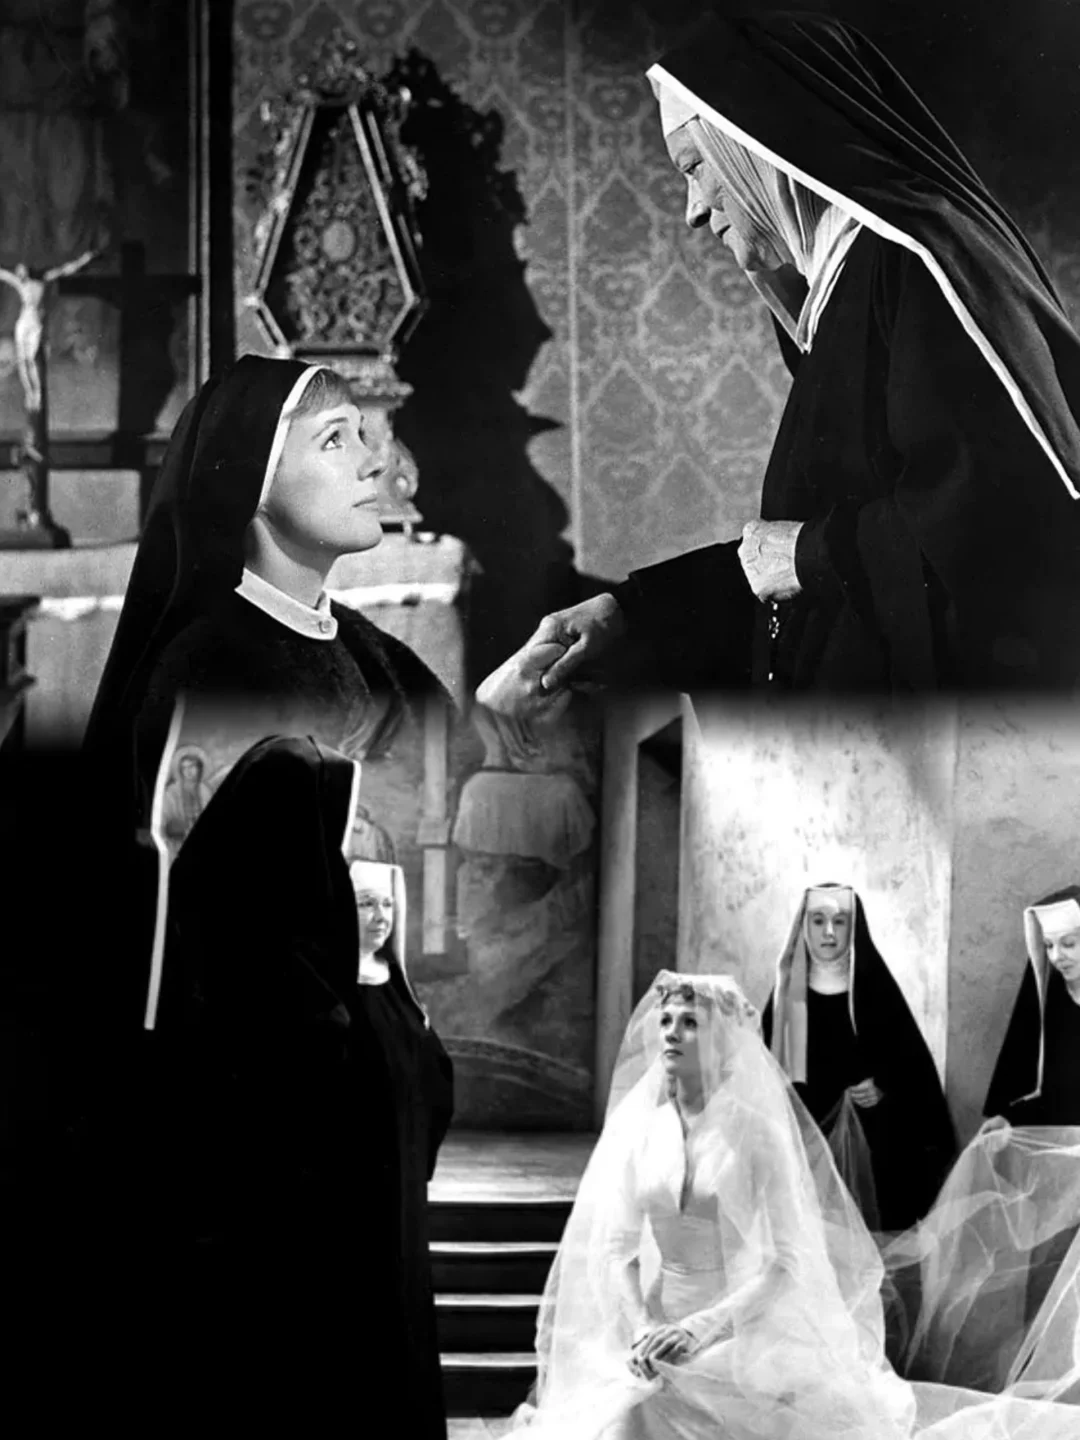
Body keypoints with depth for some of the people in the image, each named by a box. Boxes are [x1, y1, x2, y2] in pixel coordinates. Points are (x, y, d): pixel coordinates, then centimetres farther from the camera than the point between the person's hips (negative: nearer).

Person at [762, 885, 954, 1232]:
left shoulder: (874, 986, 3)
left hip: (873, 1140, -1)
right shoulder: (789, 994, 6)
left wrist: (884, 1089, -12)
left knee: (874, 1230, -4)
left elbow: (913, 1059, 4)